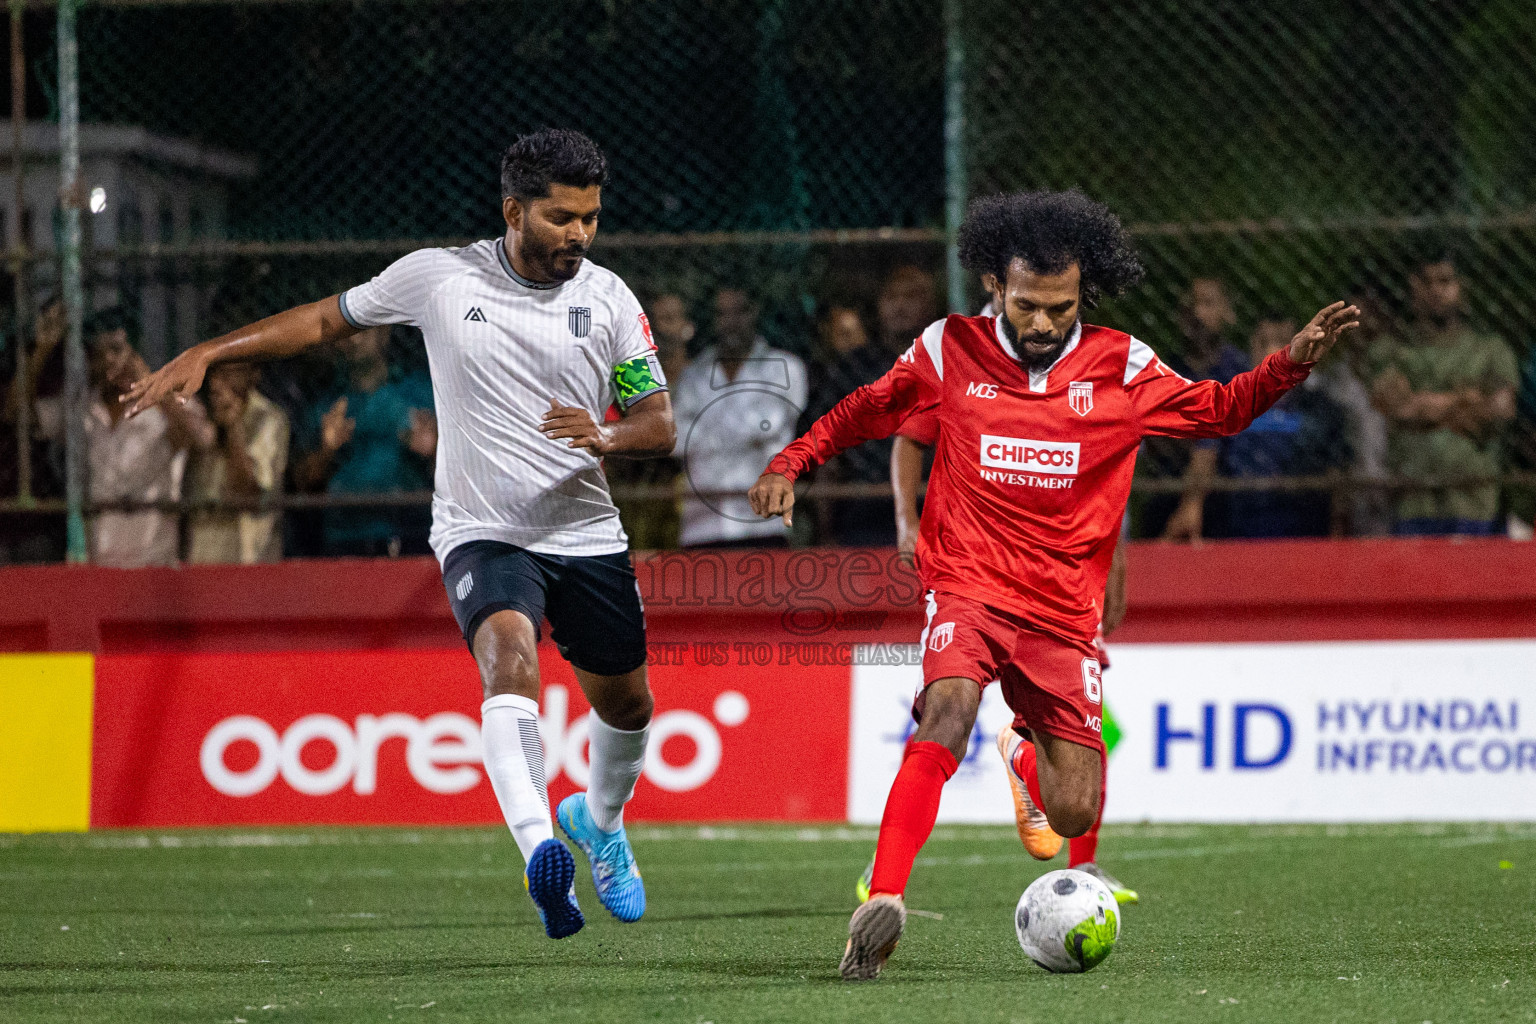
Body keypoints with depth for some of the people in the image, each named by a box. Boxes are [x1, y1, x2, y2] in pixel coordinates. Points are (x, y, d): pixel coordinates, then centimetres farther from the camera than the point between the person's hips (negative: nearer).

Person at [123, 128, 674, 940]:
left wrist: (606, 437, -20)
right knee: (510, 657, -32)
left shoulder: (608, 298, 0)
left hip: (586, 533, 4)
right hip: (482, 533, -4)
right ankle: (538, 849, -50)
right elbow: (325, 320, 8)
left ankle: (599, 821, 48)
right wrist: (204, 355, 2)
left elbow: (660, 425, 3)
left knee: (625, 704, 14)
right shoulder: (438, 277, -5)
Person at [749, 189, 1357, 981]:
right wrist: (790, 464, 5)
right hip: (968, 591, -2)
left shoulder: (1120, 367, 2)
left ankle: (1034, 752, 39)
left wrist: (1294, 361, -1)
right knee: (946, 715, -34)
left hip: (1064, 611, 2)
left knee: (1074, 816, -1)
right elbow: (864, 411, 16)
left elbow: (1215, 410, 13)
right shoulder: (949, 352, 2)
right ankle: (883, 903, -38)